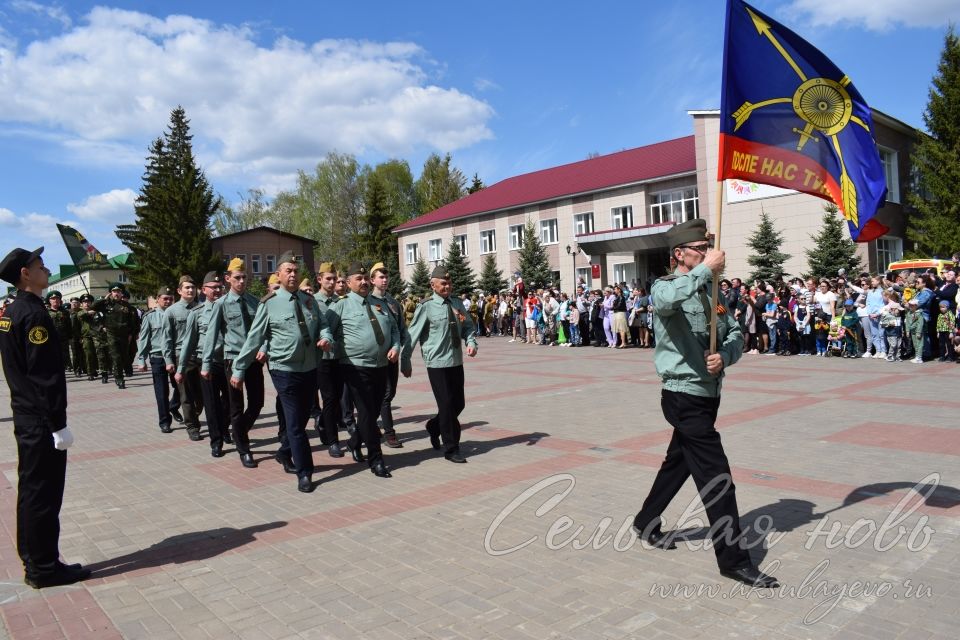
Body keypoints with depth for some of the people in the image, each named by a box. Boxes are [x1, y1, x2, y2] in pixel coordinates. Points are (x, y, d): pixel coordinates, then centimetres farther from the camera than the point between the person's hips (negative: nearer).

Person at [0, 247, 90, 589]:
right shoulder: (33, 314, -17)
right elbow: (45, 374, -21)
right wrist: (58, 424, -19)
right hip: (41, 420, -10)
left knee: (30, 490, 16)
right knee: (44, 493, 0)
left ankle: (33, 561, 26)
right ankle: (44, 568, 10)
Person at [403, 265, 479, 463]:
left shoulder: (457, 304, 7)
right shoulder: (426, 307, -9)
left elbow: (468, 327, 14)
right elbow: (412, 335, -8)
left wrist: (471, 342, -7)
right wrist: (405, 362, -8)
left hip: (456, 362, 6)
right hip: (437, 363, -6)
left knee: (459, 403, 12)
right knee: (446, 404, -2)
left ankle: (434, 426, 39)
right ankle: (451, 449, 11)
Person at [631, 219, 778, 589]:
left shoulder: (709, 291, 13)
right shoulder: (665, 288, -10)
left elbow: (735, 333, 9)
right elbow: (667, 299, -36)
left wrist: (724, 356, -12)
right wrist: (706, 269, -28)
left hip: (708, 395, 8)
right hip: (684, 396, -8)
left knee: (679, 462, 21)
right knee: (717, 476, -7)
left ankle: (646, 523, 39)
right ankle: (733, 559, 3)